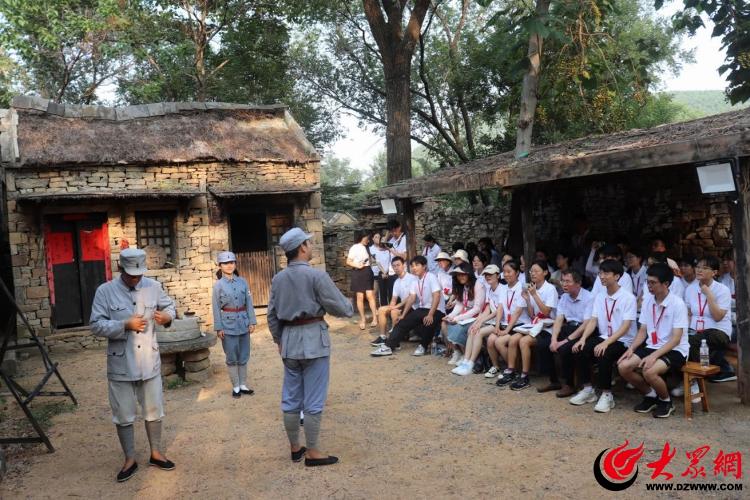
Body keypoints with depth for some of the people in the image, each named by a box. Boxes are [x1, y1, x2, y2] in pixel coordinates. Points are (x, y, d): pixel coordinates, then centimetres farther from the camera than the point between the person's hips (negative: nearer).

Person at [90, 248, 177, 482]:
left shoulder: (153, 286, -2)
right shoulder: (105, 291, -10)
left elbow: (169, 305, 12)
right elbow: (96, 325, -12)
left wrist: (167, 316, -11)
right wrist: (125, 325, -24)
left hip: (150, 362, 2)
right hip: (121, 365, -2)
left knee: (154, 411, 14)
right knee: (123, 415, 9)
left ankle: (156, 453, 32)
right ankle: (130, 459, 26)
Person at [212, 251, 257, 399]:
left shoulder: (242, 282, 3)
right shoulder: (218, 285, -4)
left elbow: (249, 303, 4)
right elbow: (216, 308, -4)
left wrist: (252, 321, 1)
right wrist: (218, 328, -8)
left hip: (243, 324, 3)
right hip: (228, 325, -3)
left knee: (243, 357, 10)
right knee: (232, 358, 5)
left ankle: (243, 385, 21)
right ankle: (236, 387, 16)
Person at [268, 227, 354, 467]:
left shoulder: (278, 278, 7)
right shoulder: (316, 275, -13)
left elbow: (271, 315, 12)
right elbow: (340, 308, -11)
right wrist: (350, 306, 11)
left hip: (289, 340, 6)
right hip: (313, 340, -6)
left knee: (290, 398, 14)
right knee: (313, 400, 2)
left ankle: (295, 448, 26)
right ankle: (313, 452, 10)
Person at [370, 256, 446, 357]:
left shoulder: (431, 277, -11)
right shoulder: (415, 280, 11)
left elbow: (436, 296, -20)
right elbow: (412, 298, 6)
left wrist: (430, 315, -28)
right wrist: (403, 315, -5)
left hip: (436, 311, -7)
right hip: (422, 309, 7)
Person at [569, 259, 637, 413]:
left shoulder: (628, 297, -12)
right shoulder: (599, 297, 8)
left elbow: (625, 326, -19)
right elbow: (593, 321, 4)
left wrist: (606, 343, -30)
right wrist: (583, 339, -14)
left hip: (622, 341, -6)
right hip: (603, 337, 6)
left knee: (603, 355, -34)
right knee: (579, 350, -18)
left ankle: (607, 395, -16)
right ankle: (588, 390, -2)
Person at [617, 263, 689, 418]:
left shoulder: (677, 303, -15)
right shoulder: (647, 301, 3)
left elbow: (676, 339, -18)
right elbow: (643, 331, 9)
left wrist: (654, 355, -27)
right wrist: (631, 348, -8)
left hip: (674, 350, -6)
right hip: (652, 346, 6)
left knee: (649, 371, -32)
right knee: (623, 366, -15)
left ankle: (666, 401, 0)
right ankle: (650, 395, 10)